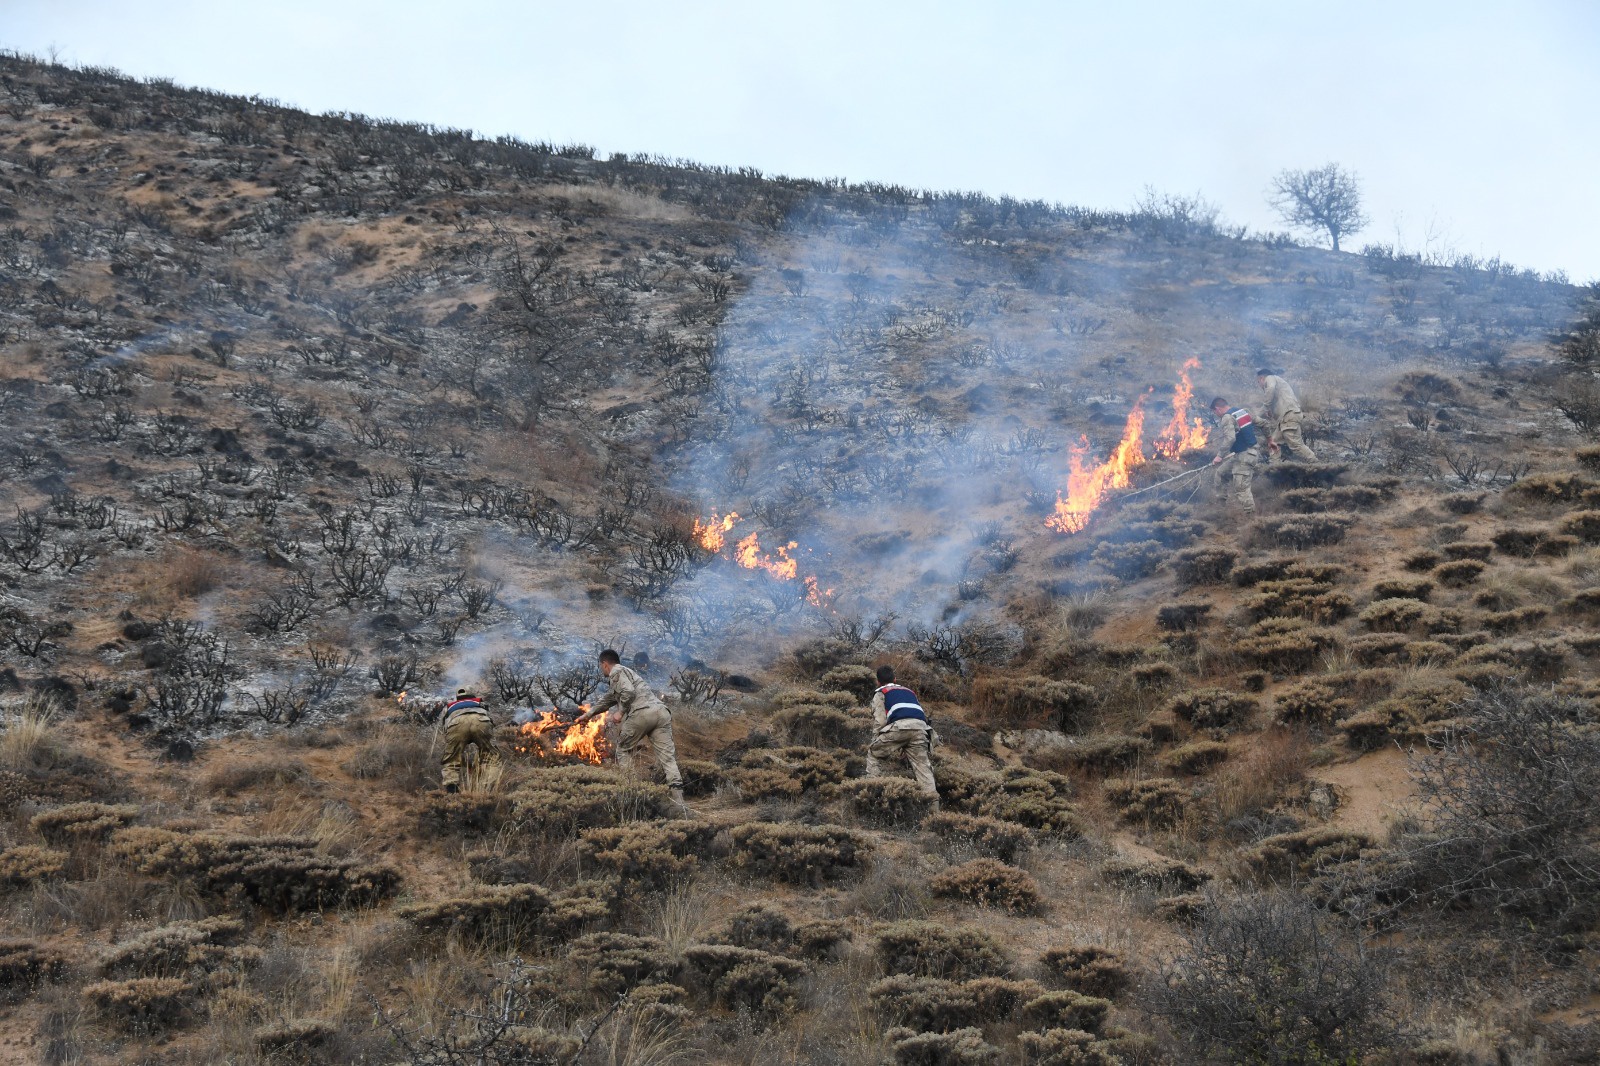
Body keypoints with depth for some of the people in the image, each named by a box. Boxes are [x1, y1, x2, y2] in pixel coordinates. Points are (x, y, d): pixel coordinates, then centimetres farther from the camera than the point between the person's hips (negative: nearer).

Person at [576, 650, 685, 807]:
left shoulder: (616, 672, 9)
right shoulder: (627, 673, 38)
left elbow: (628, 692, -12)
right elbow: (607, 700, 51)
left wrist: (620, 712, 3)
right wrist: (588, 714, 61)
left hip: (643, 712, -8)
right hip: (662, 711, 8)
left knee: (624, 748, 14)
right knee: (667, 755, -2)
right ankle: (678, 802, -14)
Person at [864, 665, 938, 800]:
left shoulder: (880, 693, 22)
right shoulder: (909, 691, 38)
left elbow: (879, 721, 8)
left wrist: (874, 742, 19)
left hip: (899, 726, -4)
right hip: (920, 727, 4)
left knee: (873, 753, 16)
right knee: (922, 764, 3)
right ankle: (932, 797, -14)